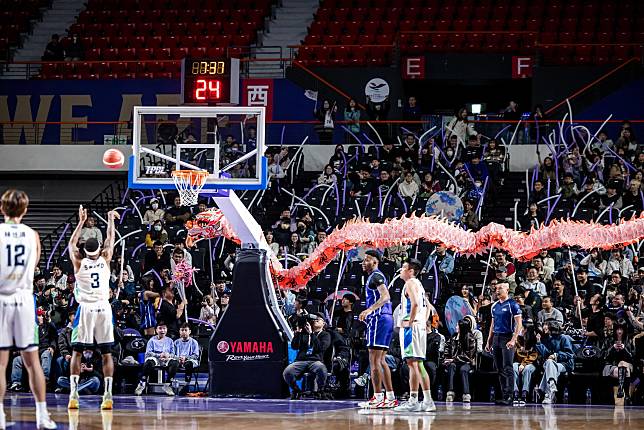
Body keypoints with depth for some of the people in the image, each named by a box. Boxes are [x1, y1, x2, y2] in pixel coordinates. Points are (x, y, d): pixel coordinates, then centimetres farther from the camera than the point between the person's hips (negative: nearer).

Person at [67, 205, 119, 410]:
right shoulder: (105, 260, 4)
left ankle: (73, 393, -7)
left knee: (77, 351, 4)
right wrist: (111, 220, 34)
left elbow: (72, 243, 20)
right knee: (106, 353, 4)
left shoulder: (79, 263, 2)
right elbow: (110, 239, 21)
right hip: (104, 308, 1)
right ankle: (108, 394, -4)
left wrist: (81, 222, 26)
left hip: (86, 309, -1)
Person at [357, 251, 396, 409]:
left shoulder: (376, 276, -10)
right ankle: (390, 398, 12)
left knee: (374, 360, -10)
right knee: (380, 360, 13)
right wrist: (368, 313, 33)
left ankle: (378, 398, -12)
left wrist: (369, 310, -33)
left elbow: (385, 296, -23)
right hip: (386, 319, 11)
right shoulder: (377, 276, 22)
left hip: (379, 319, -11)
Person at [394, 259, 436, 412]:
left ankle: (413, 401, -13)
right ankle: (428, 401, 11)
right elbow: (427, 307, 27)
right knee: (418, 363, 11)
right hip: (421, 327, 10)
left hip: (411, 327, -10)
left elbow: (415, 303, -23)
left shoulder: (411, 283, -8)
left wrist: (409, 322, -18)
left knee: (412, 363, -11)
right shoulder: (418, 284, 22)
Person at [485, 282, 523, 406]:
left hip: (507, 337, -7)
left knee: (508, 368, -11)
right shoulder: (495, 305, 15)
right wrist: (489, 342, 17)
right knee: (500, 369, 7)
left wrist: (513, 340, -20)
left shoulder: (512, 304, -6)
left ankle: (509, 397, -12)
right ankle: (504, 395, 11)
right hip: (496, 338, 7)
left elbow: (519, 324, -11)